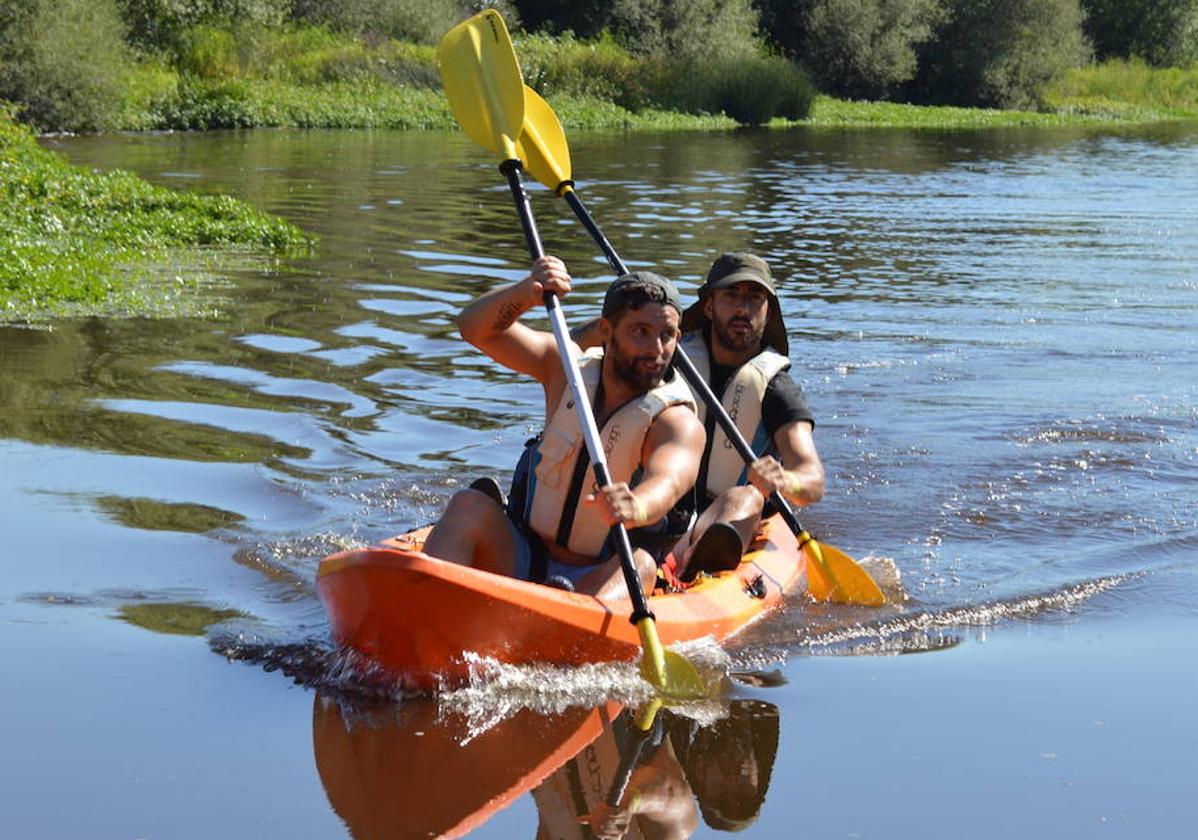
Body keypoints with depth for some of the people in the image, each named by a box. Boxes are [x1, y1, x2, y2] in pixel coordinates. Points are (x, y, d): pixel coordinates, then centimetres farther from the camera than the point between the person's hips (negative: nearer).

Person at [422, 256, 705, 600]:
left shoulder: (679, 423, -11)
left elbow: (668, 482, -33)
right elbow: (475, 328, -4)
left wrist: (637, 509, -58)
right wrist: (526, 293, -25)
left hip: (598, 583, -3)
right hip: (521, 560, 4)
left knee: (639, 564, -35)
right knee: (469, 504, -23)